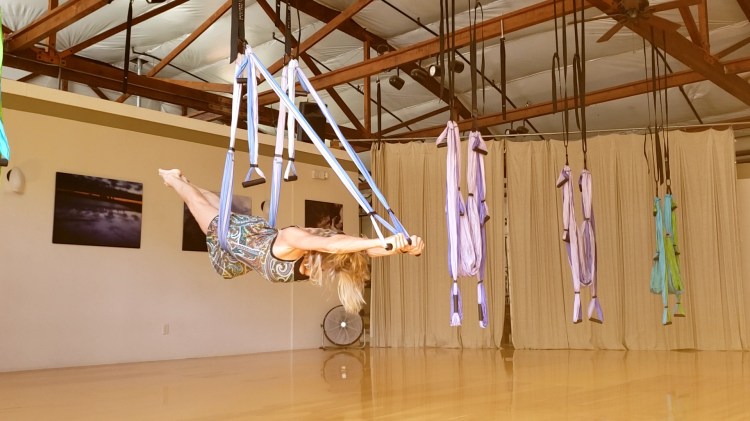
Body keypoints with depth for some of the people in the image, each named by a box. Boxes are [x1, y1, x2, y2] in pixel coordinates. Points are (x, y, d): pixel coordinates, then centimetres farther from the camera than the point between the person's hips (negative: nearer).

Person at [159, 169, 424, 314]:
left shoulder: (334, 251, -34)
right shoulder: (291, 238, -50)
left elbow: (369, 250, -47)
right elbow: (329, 244, -71)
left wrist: (404, 247, -67)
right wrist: (382, 241, -81)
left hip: (261, 233, 5)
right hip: (235, 237, -5)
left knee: (221, 209, 33)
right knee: (206, 209, 26)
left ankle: (182, 179, 61)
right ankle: (173, 179, 56)